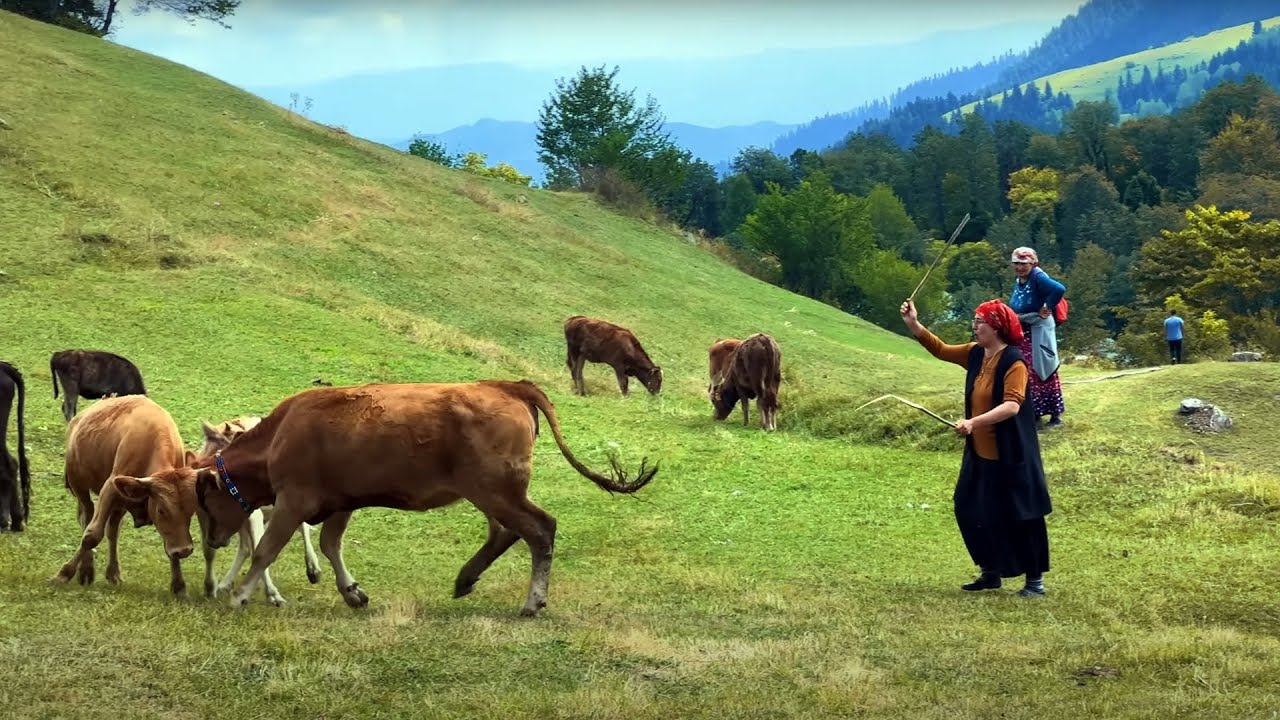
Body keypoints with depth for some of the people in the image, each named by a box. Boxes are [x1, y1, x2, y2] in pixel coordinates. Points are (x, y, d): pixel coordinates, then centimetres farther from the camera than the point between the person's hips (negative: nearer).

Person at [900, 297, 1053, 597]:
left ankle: (1035, 579, 9)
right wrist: (913, 324, 2)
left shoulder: (1013, 361, -19)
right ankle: (991, 572, 27)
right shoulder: (975, 354, 5)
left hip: (1010, 457, -9)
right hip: (979, 454, 9)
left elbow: (1012, 405, -28)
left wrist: (974, 422, -37)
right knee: (971, 512, 13)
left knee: (1019, 516, -1)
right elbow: (941, 349, 15)